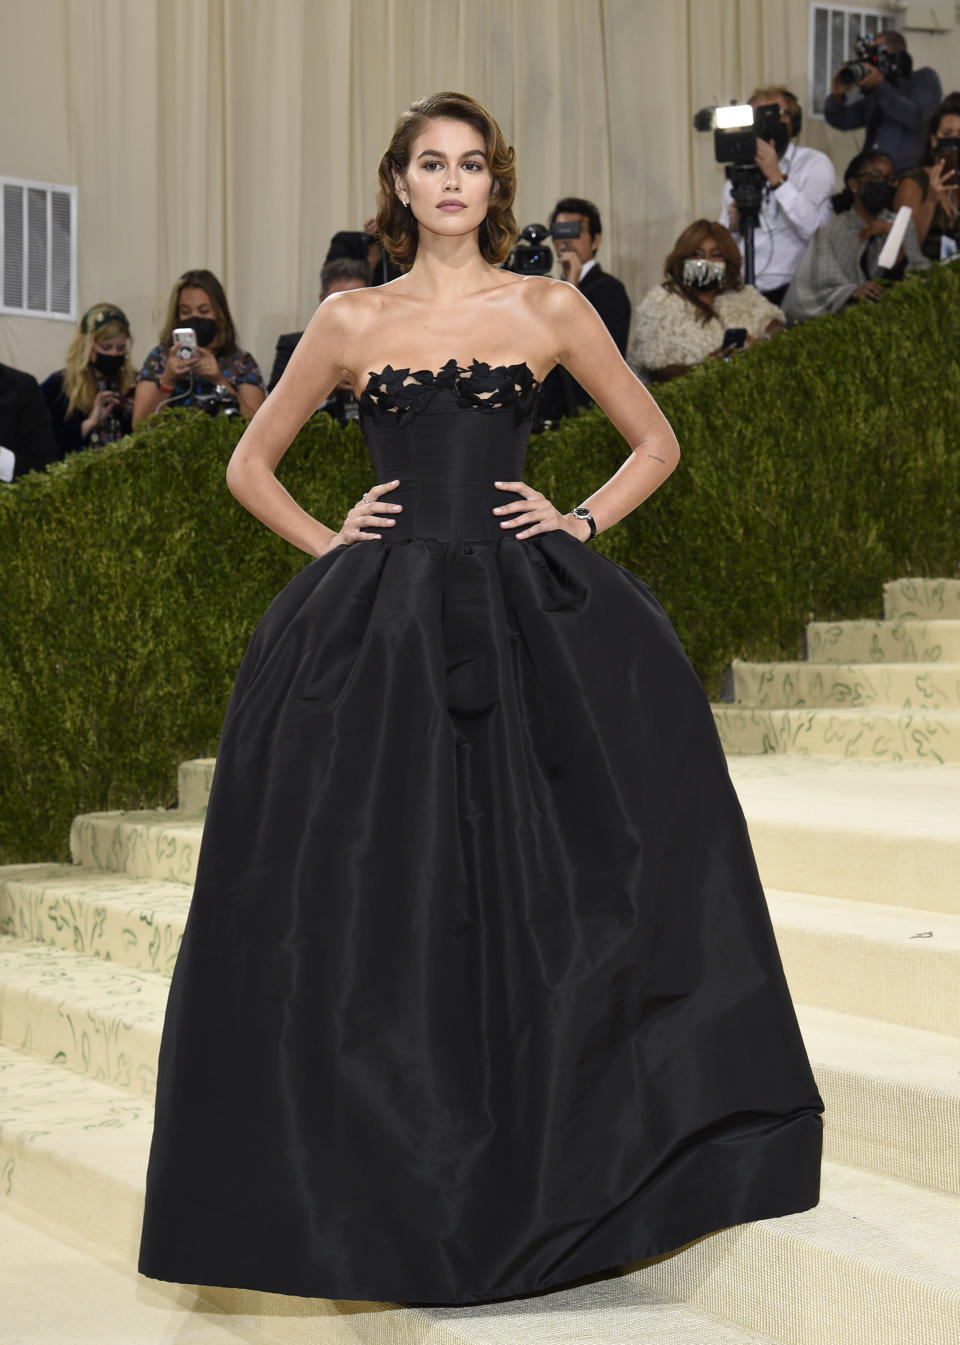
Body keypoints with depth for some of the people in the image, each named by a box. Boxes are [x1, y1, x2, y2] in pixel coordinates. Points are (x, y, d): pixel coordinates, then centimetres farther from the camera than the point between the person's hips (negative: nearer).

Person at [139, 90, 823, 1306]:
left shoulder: (550, 310, 8)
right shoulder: (351, 321, 9)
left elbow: (655, 442, 15)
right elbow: (250, 464, 17)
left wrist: (581, 521, 1)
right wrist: (327, 542, 3)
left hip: (530, 622, 0)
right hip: (380, 631, 1)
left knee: (537, 886, -3)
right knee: (375, 898, -2)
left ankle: (547, 1173, 12)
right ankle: (385, 1185, 9)